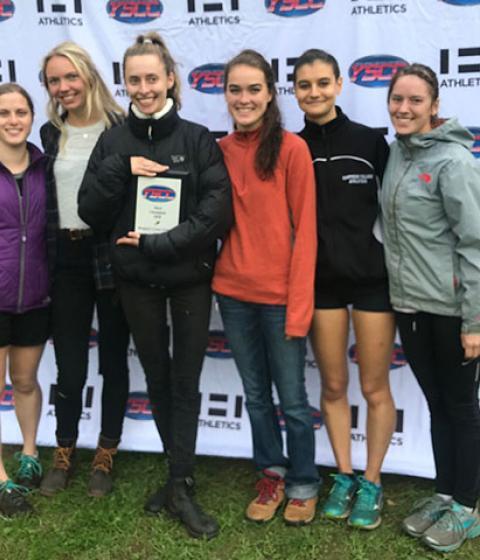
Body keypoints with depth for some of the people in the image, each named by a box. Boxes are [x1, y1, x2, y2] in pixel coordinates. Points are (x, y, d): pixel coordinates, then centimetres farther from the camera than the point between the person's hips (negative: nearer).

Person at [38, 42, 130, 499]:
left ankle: (105, 455, 26)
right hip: (66, 259, 4)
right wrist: (44, 259, 11)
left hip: (111, 255, -3)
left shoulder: (122, 128, -6)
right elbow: (44, 195, 15)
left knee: (113, 361, 10)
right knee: (69, 366, 9)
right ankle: (64, 452, 29)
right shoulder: (50, 134, 9)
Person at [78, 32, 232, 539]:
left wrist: (158, 244, -16)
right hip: (136, 280, 3)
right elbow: (90, 212, -2)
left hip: (190, 277, -2)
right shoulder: (112, 143, 2)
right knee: (156, 377, 13)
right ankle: (180, 473, 30)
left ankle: (179, 486, 12)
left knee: (185, 380, 3)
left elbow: (217, 212, -13)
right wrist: (120, 168, -16)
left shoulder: (197, 139, -4)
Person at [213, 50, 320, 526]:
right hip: (233, 292, 4)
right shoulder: (220, 150, 6)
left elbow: (304, 230, -10)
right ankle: (271, 475, 34)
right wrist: (219, 273, -1)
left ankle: (303, 485, 27)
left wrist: (299, 303, -14)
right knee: (255, 394, 16)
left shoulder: (291, 149, -8)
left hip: (280, 295, -4)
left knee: (292, 399, 7)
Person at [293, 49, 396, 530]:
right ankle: (343, 476, 27)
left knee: (375, 387, 6)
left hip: (373, 278, -1)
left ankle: (371, 483, 21)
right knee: (333, 385, 11)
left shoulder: (370, 141, -2)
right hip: (320, 281, 2)